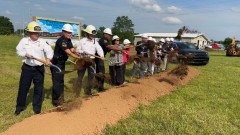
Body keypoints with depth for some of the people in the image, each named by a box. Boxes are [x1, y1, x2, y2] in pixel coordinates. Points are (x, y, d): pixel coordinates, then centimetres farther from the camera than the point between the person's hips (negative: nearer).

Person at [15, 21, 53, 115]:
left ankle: (37, 107, 21)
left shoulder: (42, 41, -1)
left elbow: (49, 50, -10)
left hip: (39, 68, 0)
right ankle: (20, 106, 22)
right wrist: (25, 54, -18)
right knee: (23, 87, 6)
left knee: (39, 88, 6)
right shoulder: (24, 40, 3)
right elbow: (18, 51, 2)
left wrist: (48, 59, -28)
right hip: (27, 68, 0)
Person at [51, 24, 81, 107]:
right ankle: (56, 102, 4)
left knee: (61, 81, 16)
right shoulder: (61, 40, -22)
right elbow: (69, 52, -28)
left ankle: (61, 99, 28)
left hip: (62, 63, 9)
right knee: (57, 82, -6)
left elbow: (72, 50, -2)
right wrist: (79, 58, -31)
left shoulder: (68, 40, 8)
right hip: (56, 63, -9)